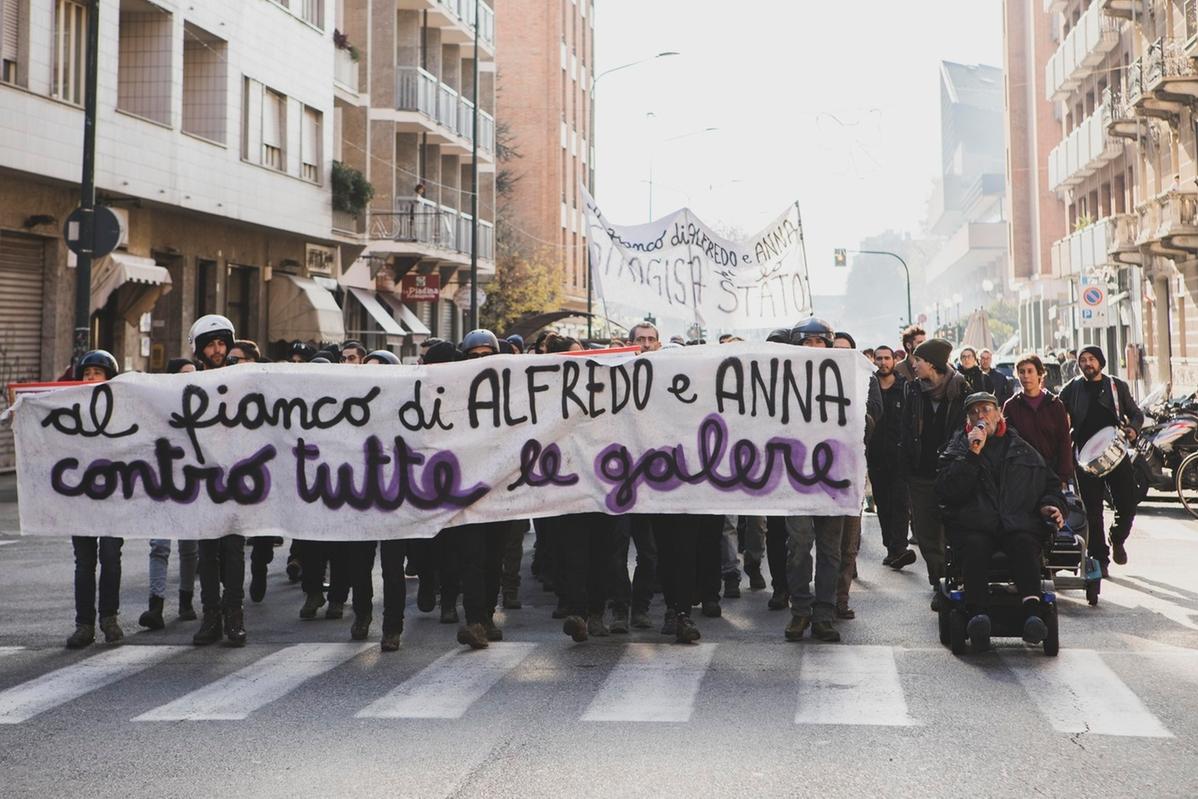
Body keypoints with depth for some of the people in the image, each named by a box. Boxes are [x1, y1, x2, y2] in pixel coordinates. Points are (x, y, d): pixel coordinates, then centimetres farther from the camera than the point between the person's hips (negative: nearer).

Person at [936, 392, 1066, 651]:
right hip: (974, 525, -1)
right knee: (975, 547, -36)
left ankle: (1032, 611, -48)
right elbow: (946, 492, 1)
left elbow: (1050, 484, 34)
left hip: (1018, 525, 1)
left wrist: (1050, 504, 10)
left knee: (1024, 545, -34)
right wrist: (972, 455, -4)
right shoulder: (958, 450, 18)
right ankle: (978, 613, -50)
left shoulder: (1023, 450, 25)